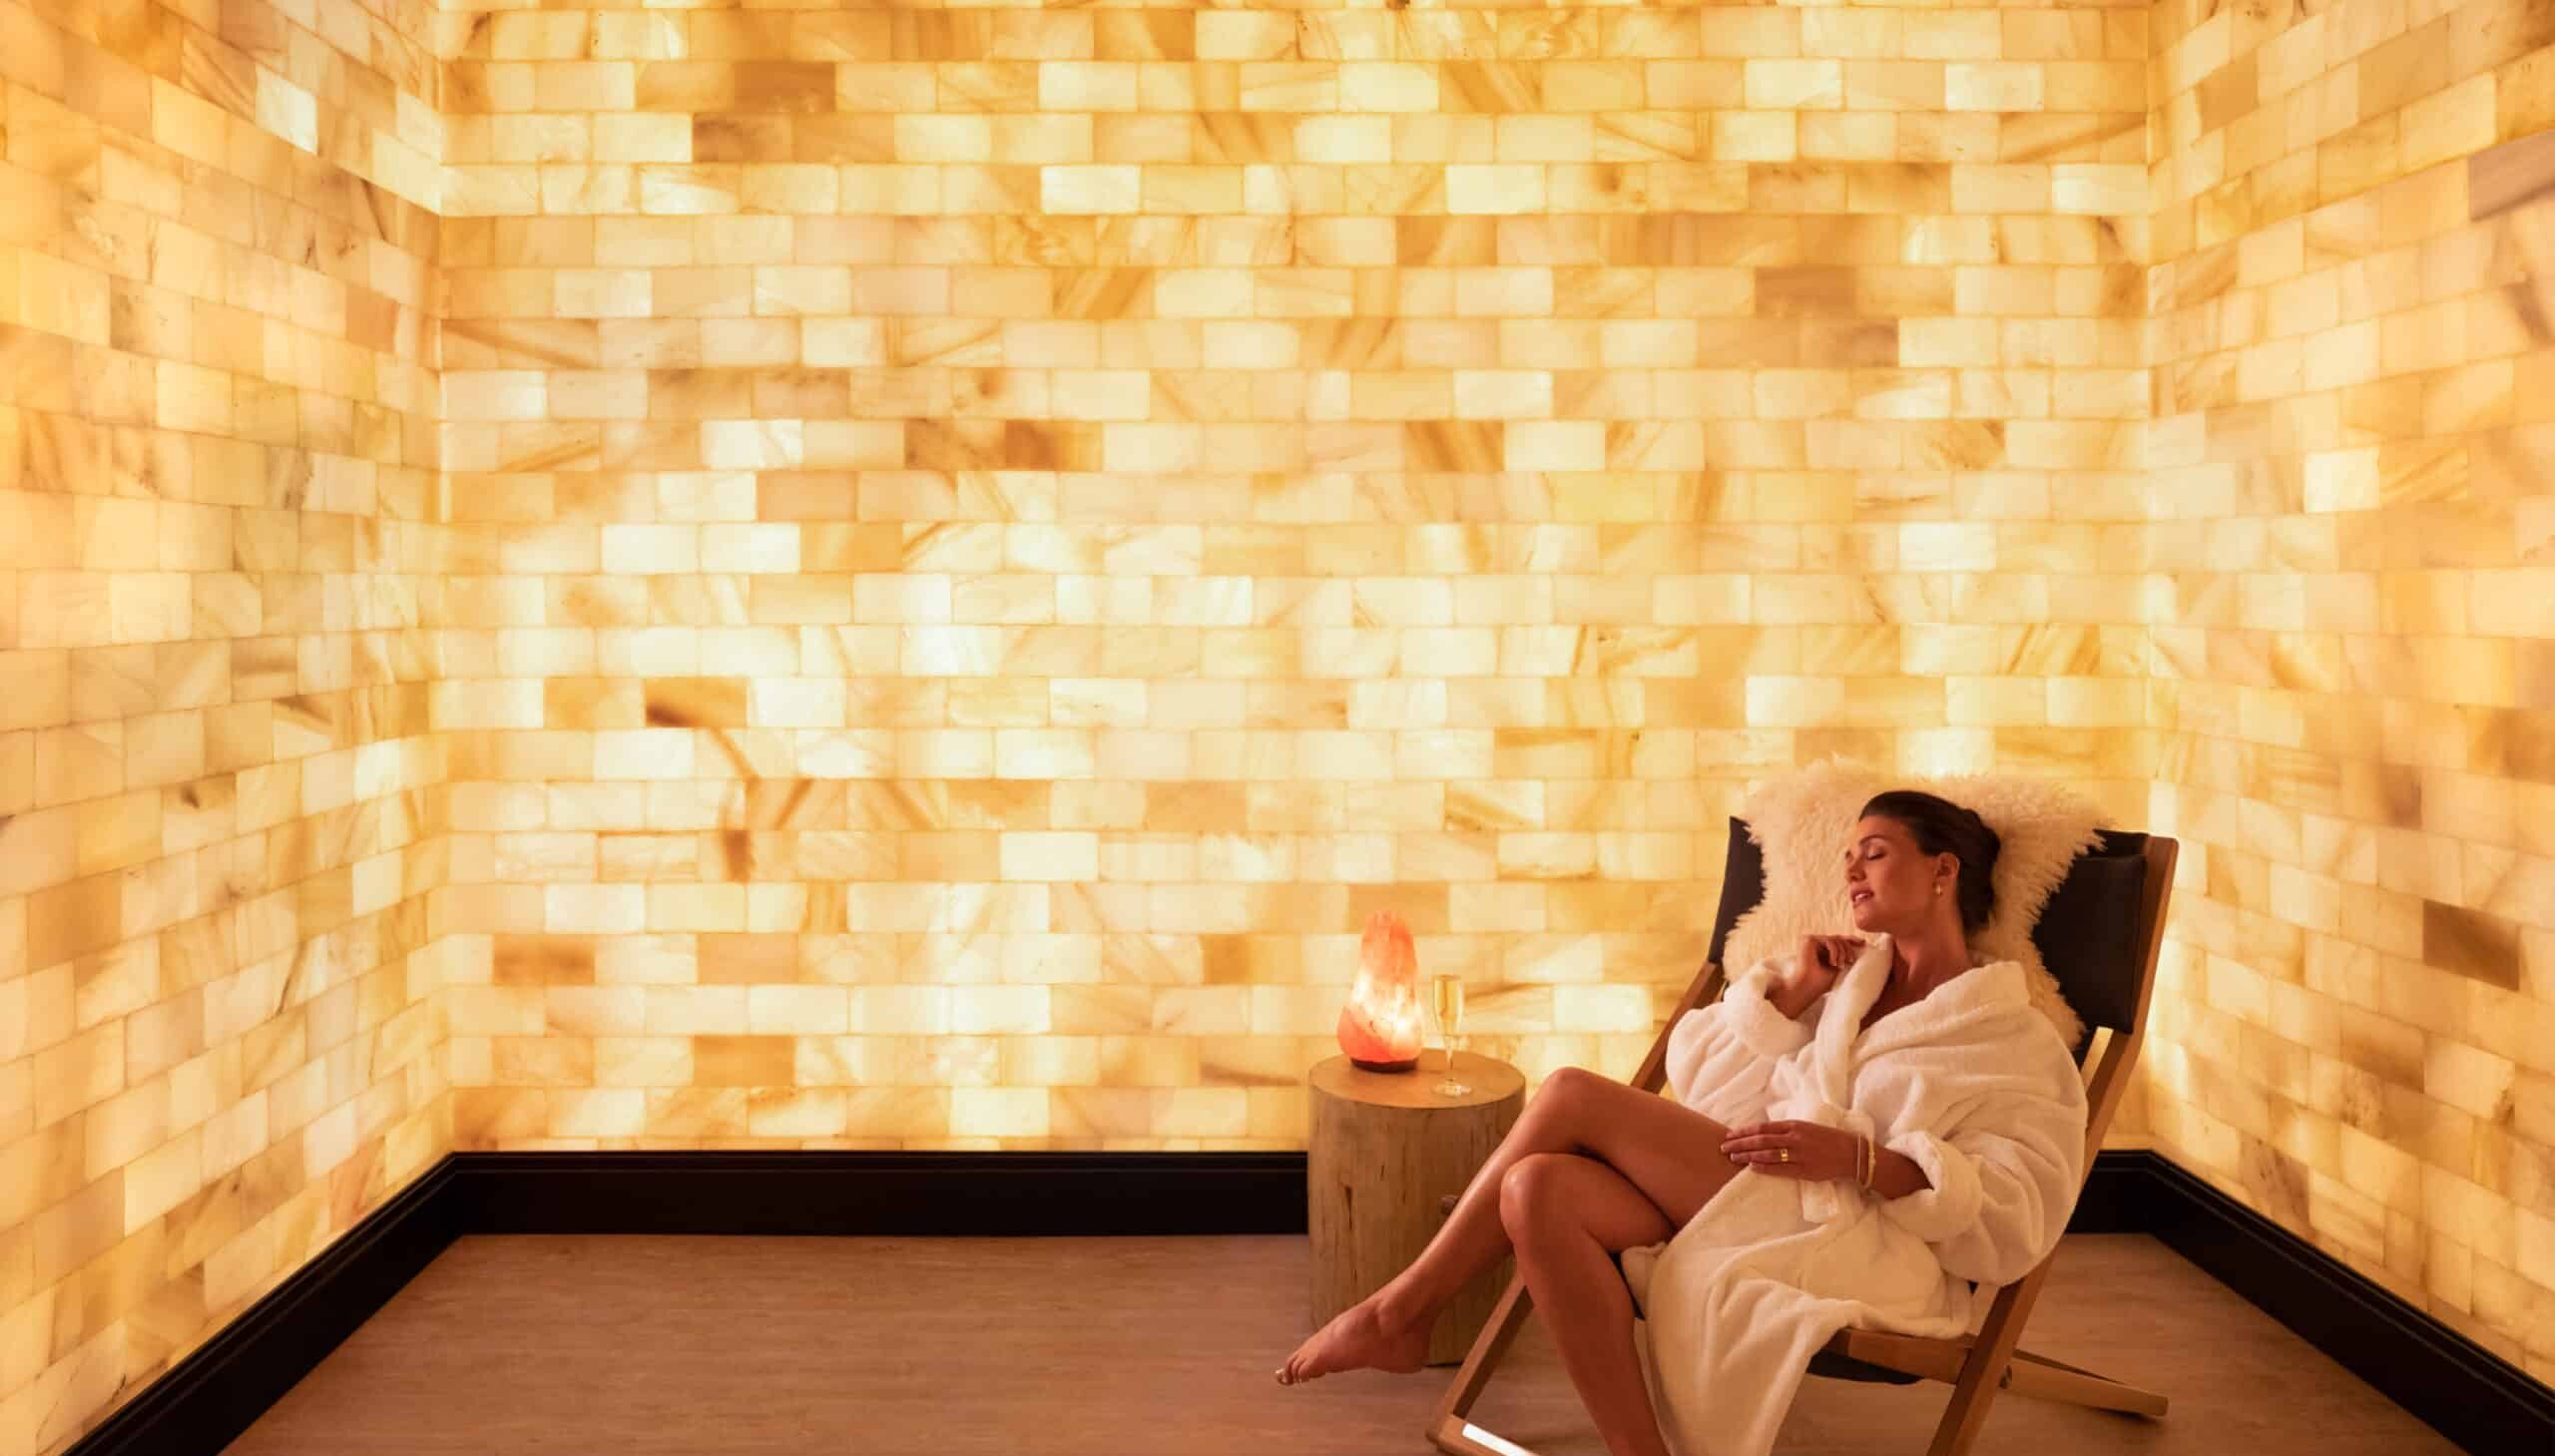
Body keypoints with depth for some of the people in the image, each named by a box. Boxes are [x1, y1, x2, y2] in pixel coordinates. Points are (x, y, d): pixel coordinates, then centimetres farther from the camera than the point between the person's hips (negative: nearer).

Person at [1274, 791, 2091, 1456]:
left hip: (1862, 1246, -6)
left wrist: (1856, 1156, -19)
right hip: (1746, 1211, 6)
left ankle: (1401, 1313, -8)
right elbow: (1689, 1074, 21)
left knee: (1573, 1096, -18)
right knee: (1539, 1191, -25)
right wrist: (1787, 993, 7)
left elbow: (2021, 1210, -7)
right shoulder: (1850, 977, 27)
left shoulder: (2014, 1039, 9)